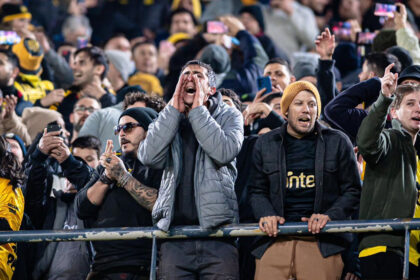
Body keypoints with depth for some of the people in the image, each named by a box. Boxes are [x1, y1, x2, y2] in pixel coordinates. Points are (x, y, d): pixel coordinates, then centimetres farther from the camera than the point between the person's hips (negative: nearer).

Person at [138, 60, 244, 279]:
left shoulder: (229, 116, 10)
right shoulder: (167, 120, 17)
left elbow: (223, 153, -11)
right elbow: (149, 156, -3)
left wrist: (197, 109, -6)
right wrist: (175, 108, -2)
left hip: (217, 228, -2)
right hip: (175, 230, 2)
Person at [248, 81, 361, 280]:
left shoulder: (337, 142, 9)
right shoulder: (266, 144, 15)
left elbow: (352, 190, 9)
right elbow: (257, 190, 18)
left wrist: (330, 215, -8)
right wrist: (266, 215, -3)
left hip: (323, 243, -2)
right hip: (276, 239, 2)